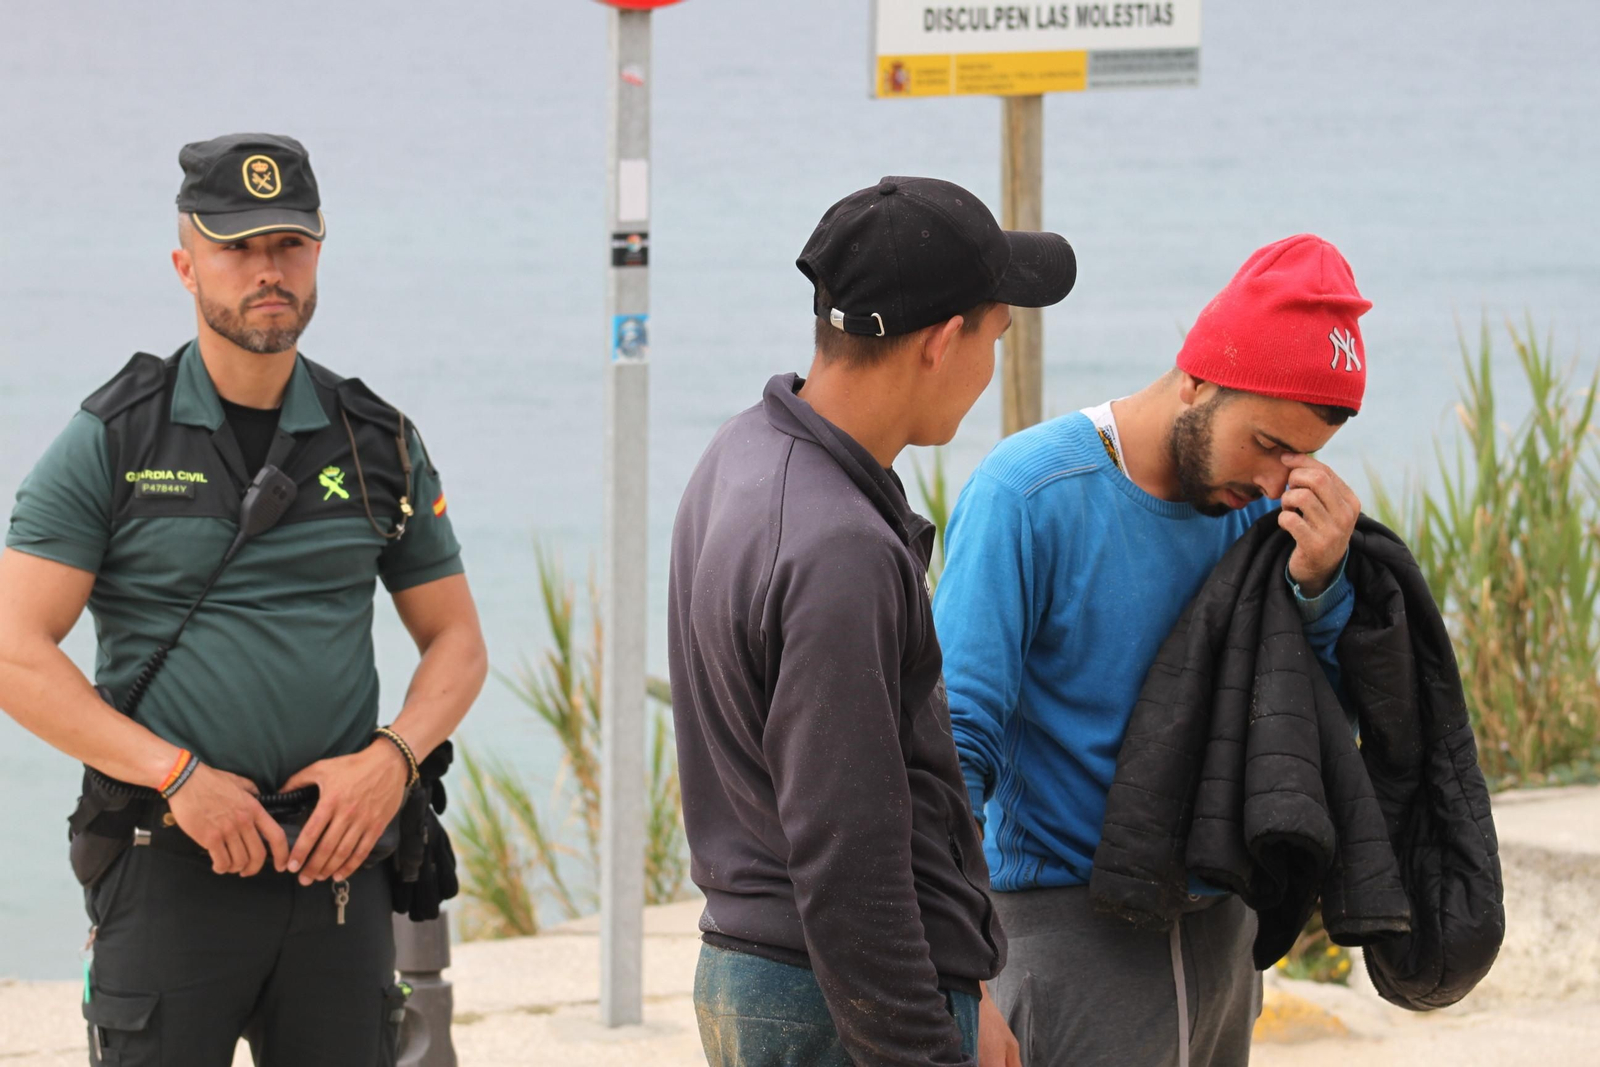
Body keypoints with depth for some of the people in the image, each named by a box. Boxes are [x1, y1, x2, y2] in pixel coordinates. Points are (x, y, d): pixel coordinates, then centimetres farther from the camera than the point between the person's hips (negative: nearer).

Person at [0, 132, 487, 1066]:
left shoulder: (379, 445, 9)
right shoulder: (111, 444, -1)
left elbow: (457, 642, 15)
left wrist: (390, 760, -5)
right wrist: (178, 774, -15)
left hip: (337, 862, 3)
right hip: (169, 872, -3)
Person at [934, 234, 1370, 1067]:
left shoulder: (1259, 502, 3)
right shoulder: (1027, 496, -14)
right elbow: (953, 739, -17)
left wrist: (1320, 584, -11)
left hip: (1217, 931, 6)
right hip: (1069, 929, -6)